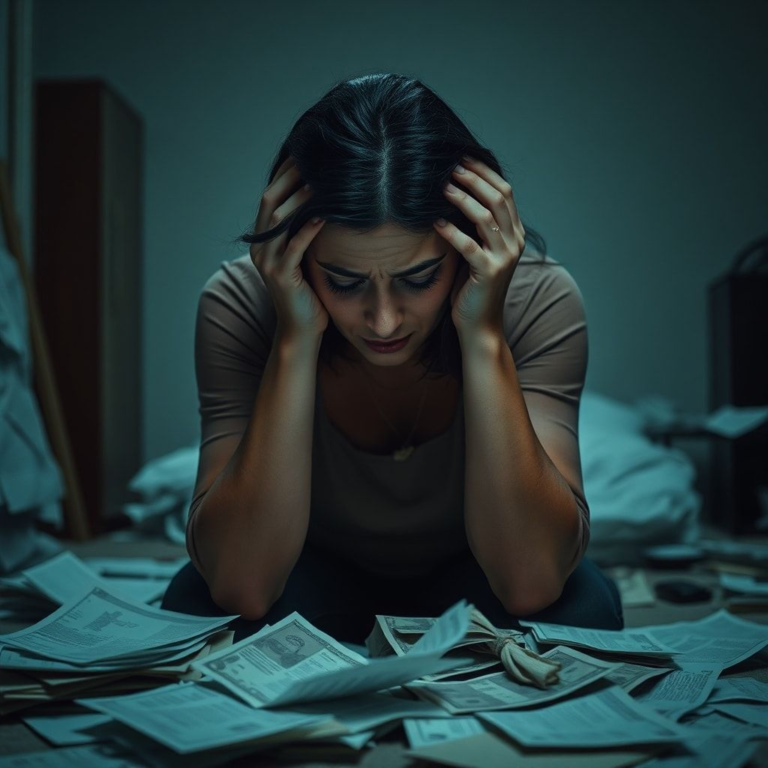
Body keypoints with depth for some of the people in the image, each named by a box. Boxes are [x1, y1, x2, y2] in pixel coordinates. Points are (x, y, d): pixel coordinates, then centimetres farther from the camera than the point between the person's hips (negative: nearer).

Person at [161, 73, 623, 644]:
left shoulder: (539, 300, -26)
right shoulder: (240, 305, -25)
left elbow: (531, 584, -33)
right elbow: (242, 587, -32)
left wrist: (485, 338, -39)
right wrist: (294, 341, -38)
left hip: (468, 582, 1)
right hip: (319, 583, 0)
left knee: (580, 606, -30)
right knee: (199, 602, -29)